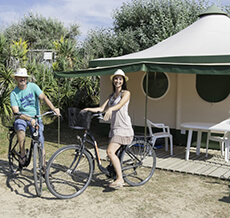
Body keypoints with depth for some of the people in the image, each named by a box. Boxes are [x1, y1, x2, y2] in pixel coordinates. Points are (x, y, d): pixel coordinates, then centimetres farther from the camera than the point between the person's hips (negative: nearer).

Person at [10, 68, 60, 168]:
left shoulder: (33, 86, -2)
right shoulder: (13, 93, -3)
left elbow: (44, 97, -13)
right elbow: (16, 112, -10)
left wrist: (53, 108, -31)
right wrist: (29, 119, -26)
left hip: (36, 117, 1)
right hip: (22, 117, 0)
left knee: (40, 144, -9)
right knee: (20, 127, -36)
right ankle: (23, 154, -19)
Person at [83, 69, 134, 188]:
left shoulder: (126, 93, -2)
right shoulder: (111, 96, 19)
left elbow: (120, 105, -22)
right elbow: (102, 108, 11)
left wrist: (110, 109, -41)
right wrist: (89, 109, -4)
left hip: (123, 127, -8)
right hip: (114, 127, 8)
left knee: (110, 151, -20)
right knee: (112, 153, 11)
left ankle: (120, 179, -17)